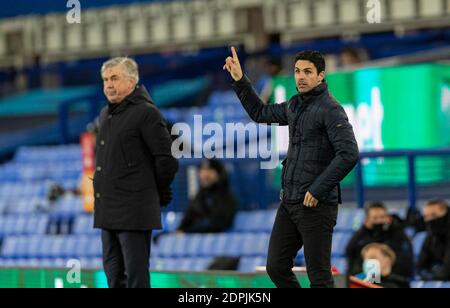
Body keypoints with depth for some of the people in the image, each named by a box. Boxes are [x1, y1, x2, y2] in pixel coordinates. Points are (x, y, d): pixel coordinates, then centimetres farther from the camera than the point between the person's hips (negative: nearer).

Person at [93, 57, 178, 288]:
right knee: (113, 272, 12)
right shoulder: (106, 115, 16)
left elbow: (167, 158, -11)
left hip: (133, 210, -8)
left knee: (136, 274, -5)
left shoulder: (146, 113, -9)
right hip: (107, 210, 9)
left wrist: (160, 194, -1)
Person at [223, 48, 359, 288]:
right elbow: (260, 113, 30)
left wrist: (317, 190, -20)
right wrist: (240, 80, 21)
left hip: (317, 205, -8)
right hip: (289, 202, 8)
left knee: (319, 276, -3)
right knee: (276, 267, 10)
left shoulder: (330, 109, -12)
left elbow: (349, 155, -21)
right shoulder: (294, 106, 13)